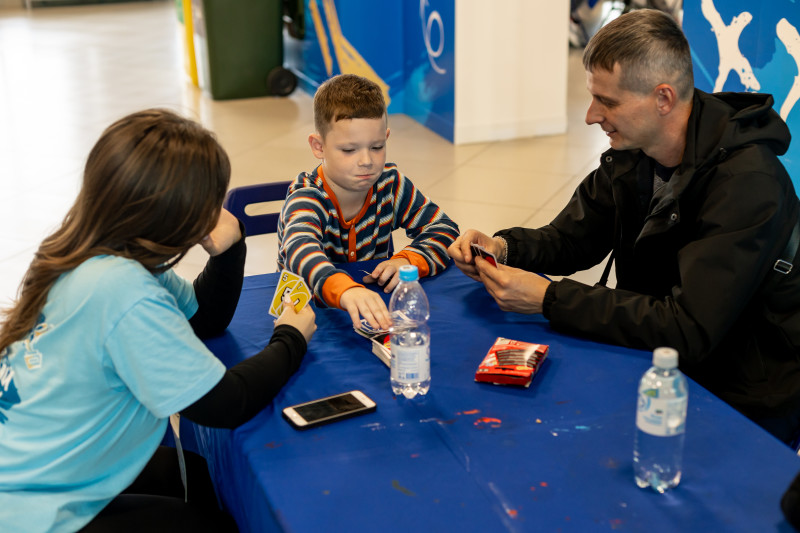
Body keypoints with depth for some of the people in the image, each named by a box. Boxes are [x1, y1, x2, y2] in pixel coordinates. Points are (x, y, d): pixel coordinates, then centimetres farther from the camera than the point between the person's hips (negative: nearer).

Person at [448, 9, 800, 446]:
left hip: (745, 402, -7)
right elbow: (571, 238, 8)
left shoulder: (747, 183, -28)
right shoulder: (631, 155, -4)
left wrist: (548, 299, -30)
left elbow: (688, 332, -32)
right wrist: (502, 247, -14)